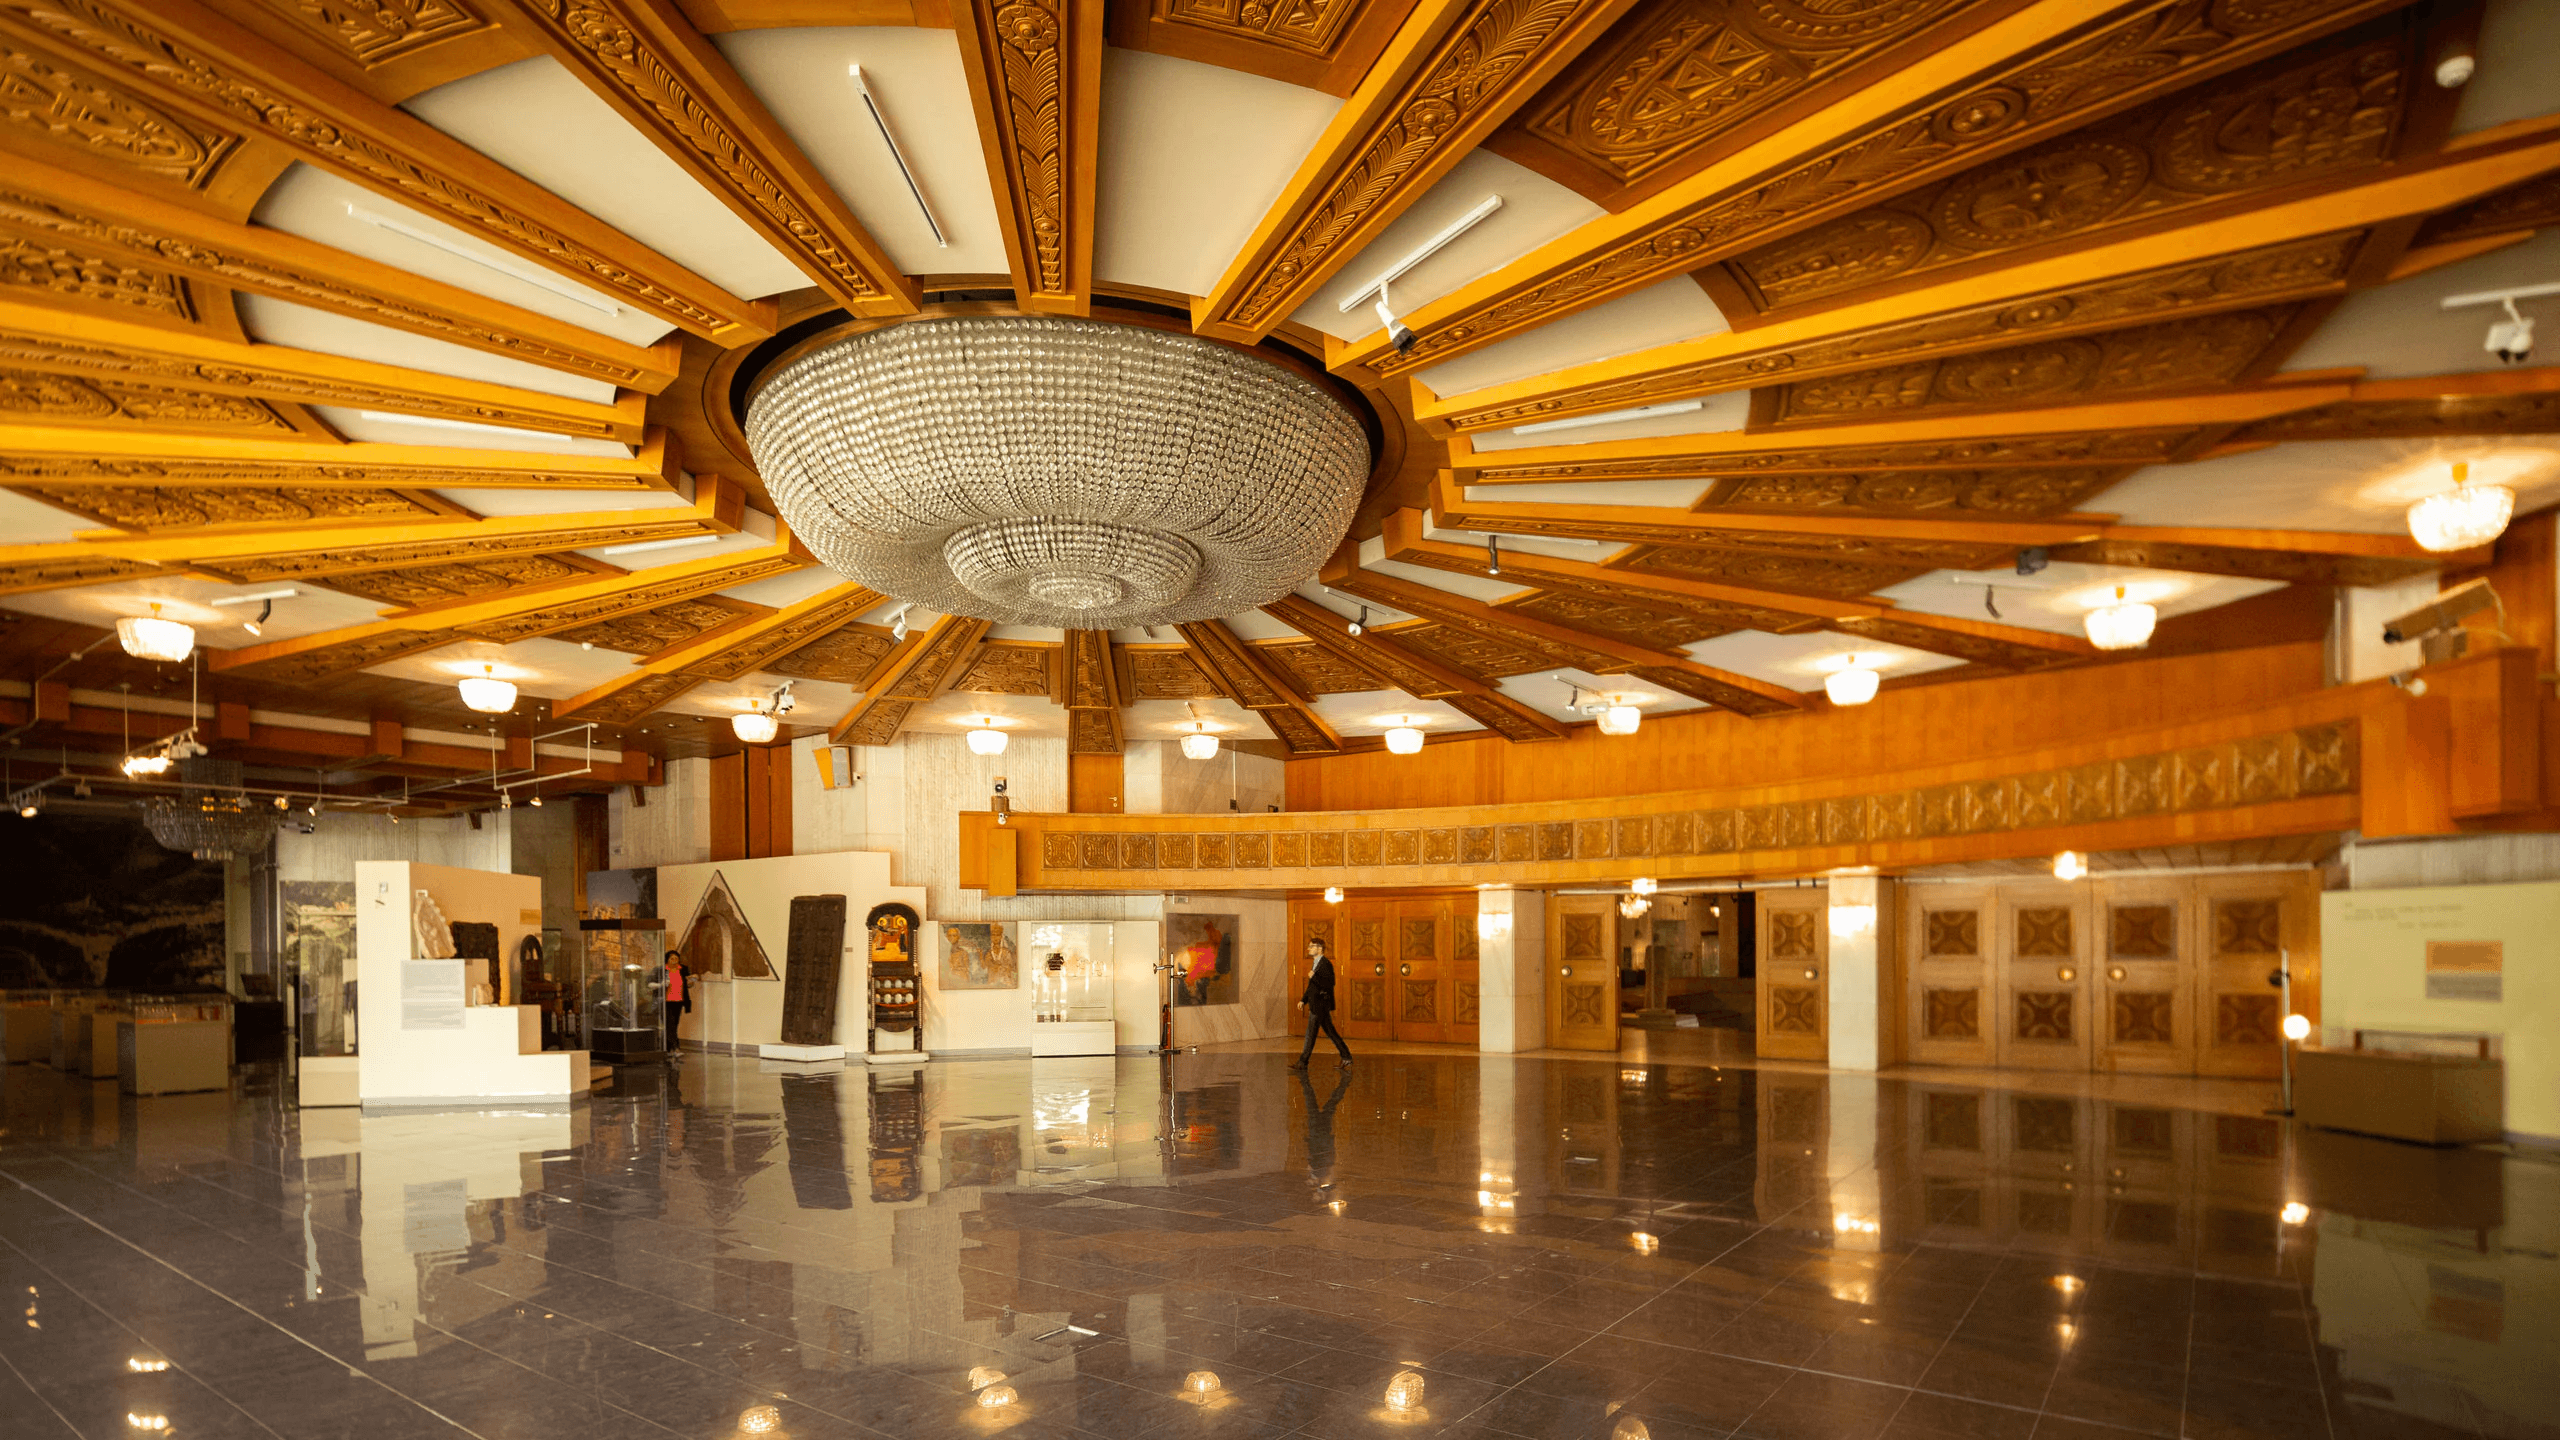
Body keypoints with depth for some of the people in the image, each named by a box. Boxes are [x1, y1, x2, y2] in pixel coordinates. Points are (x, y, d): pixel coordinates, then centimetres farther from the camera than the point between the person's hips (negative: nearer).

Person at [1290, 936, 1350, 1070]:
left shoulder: (1325, 964, -13)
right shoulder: (1315, 963, 17)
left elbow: (1330, 984, -21)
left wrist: (1314, 977, -26)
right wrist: (1303, 1000, 16)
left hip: (1320, 1004, -10)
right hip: (1315, 1004, 10)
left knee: (1311, 1034, -7)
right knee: (1330, 1032, 13)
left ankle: (1302, 1063, -5)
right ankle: (1346, 1057, 18)